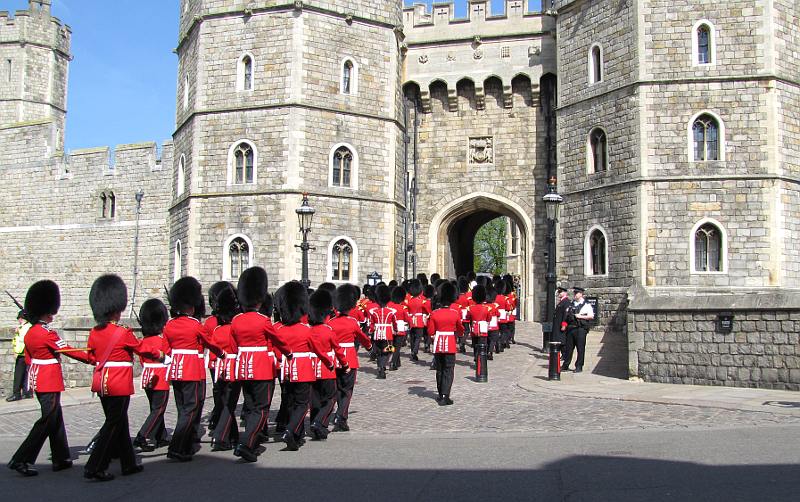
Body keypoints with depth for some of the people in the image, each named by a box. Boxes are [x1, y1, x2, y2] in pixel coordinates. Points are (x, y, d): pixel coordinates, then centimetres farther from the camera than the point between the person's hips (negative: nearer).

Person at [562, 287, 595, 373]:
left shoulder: (586, 305, -1)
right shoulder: (572, 303, 17)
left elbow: (591, 316, -8)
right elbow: (567, 314, 24)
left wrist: (581, 316, -15)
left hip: (580, 328, -5)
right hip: (570, 327, 5)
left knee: (580, 348, 0)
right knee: (568, 347, 7)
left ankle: (579, 366, 8)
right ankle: (565, 366, 14)